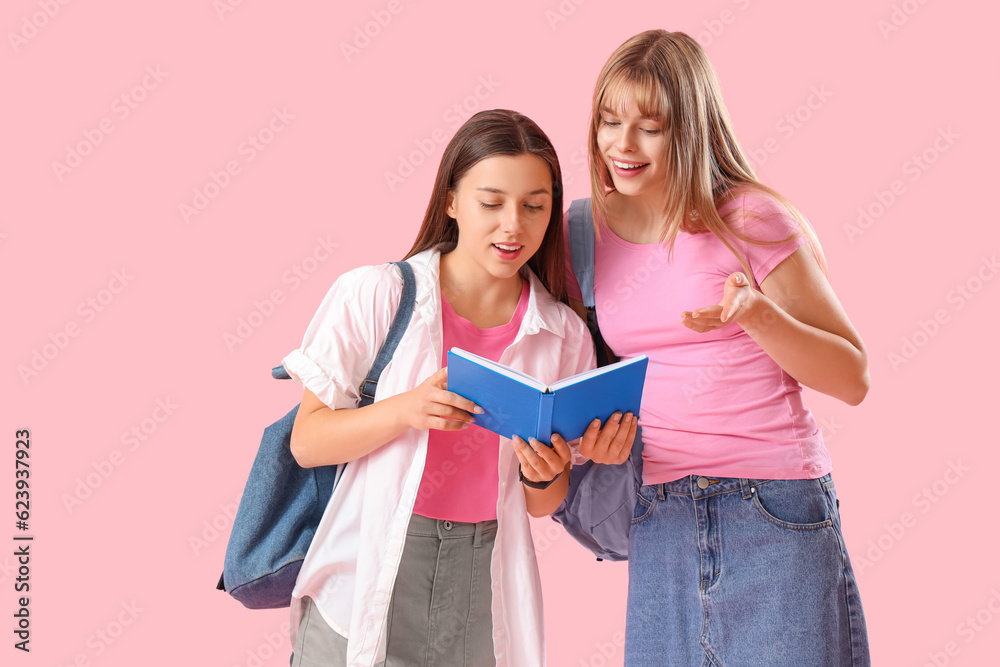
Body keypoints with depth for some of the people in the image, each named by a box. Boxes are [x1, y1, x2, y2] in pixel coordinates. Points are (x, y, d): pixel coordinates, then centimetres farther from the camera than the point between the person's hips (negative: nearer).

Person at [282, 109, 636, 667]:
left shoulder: (564, 335, 2)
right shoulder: (374, 296, -7)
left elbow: (543, 505, 8)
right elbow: (307, 442, -8)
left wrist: (543, 473, -15)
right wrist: (406, 410, -23)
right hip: (366, 586, -2)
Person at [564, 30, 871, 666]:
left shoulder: (751, 219, -5)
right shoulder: (589, 235, 7)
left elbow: (853, 378, -5)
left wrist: (757, 313, -20)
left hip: (777, 513, -3)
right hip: (658, 520, 4)